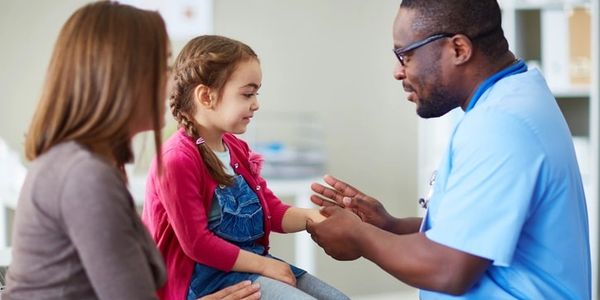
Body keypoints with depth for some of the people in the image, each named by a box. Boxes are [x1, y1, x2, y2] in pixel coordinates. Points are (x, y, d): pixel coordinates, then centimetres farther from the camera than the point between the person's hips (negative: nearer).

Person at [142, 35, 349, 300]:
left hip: (249, 262, 9)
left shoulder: (236, 149, 9)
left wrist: (313, 216, -11)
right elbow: (197, 243, -21)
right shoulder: (178, 159, -20)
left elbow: (273, 211, 9)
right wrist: (263, 264, -17)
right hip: (204, 274, -9)